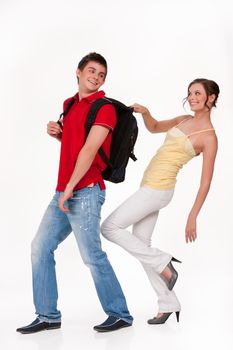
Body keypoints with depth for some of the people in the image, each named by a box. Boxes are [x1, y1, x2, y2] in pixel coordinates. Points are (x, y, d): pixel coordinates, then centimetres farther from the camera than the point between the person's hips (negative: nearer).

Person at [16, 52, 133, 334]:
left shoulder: (104, 108, -7)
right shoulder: (70, 104, 18)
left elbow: (89, 150, -16)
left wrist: (70, 188, -20)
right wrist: (58, 133, 9)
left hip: (85, 192, -9)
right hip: (63, 192, 9)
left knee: (92, 256, -6)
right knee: (41, 248, 7)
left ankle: (120, 314, 9)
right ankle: (47, 316, 15)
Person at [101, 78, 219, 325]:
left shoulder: (209, 137, -10)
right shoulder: (184, 120, 10)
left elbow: (205, 182, -11)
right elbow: (154, 128, 25)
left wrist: (192, 218, -12)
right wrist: (145, 113, 4)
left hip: (158, 189, -8)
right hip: (150, 186, 8)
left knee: (110, 228, -9)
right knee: (140, 246, 10)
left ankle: (163, 264, -2)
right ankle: (168, 304, 18)